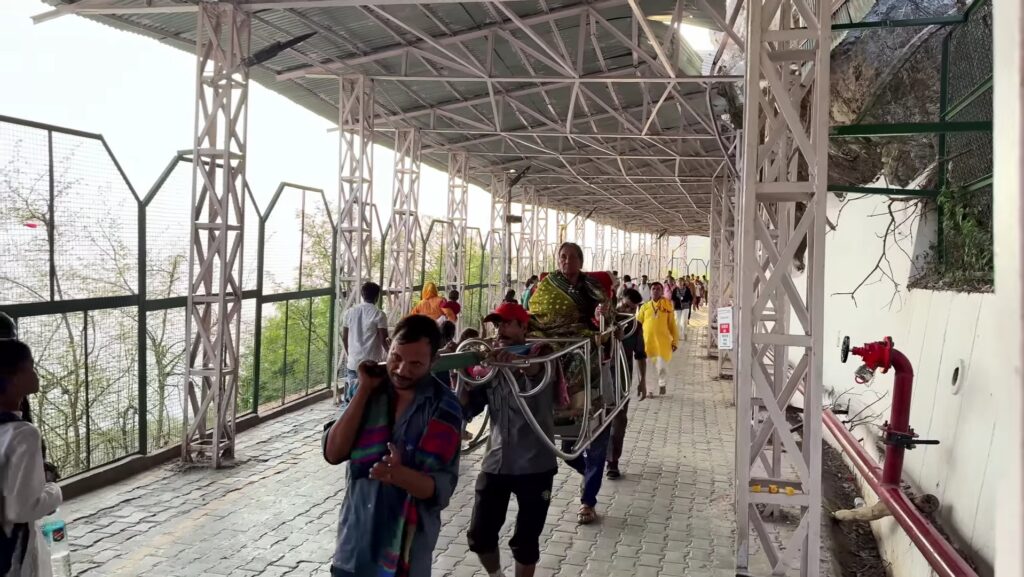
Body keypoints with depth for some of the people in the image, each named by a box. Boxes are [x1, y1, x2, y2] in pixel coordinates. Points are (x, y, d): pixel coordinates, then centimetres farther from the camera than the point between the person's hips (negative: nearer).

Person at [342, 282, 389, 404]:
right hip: (372, 364, -4)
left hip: (353, 362, 5)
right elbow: (384, 340, -9)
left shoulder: (350, 312, 5)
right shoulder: (379, 314, -9)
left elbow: (344, 338, 11)